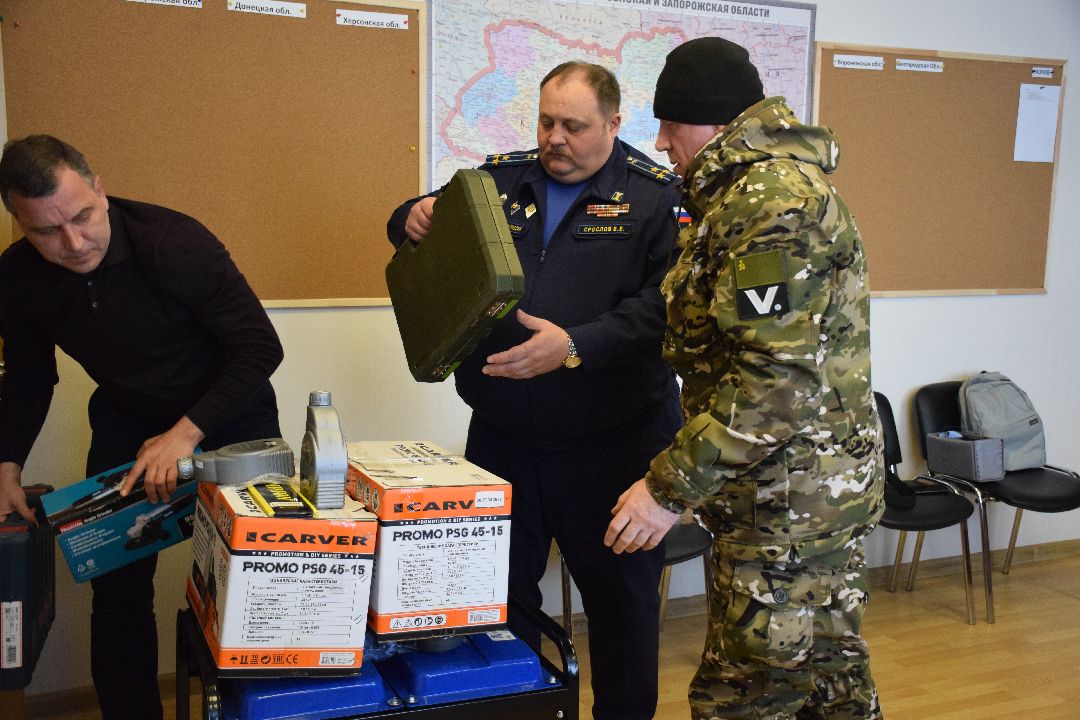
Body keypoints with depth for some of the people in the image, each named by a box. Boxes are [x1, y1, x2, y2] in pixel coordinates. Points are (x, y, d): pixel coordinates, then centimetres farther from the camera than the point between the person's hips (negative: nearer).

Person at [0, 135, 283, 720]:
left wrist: (187, 433, -33)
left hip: (228, 412, -3)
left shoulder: (175, 242, -28)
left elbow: (260, 348, -25)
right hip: (124, 422, 4)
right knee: (117, 588, 2)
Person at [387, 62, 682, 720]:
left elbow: (664, 303, -17)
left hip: (611, 443, -3)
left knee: (622, 592, 12)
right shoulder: (500, 180, 7)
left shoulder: (655, 196, -6)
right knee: (499, 589, 17)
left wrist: (576, 346, -27)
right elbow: (416, 222, 20)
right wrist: (415, 219, -4)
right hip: (501, 437, 4)